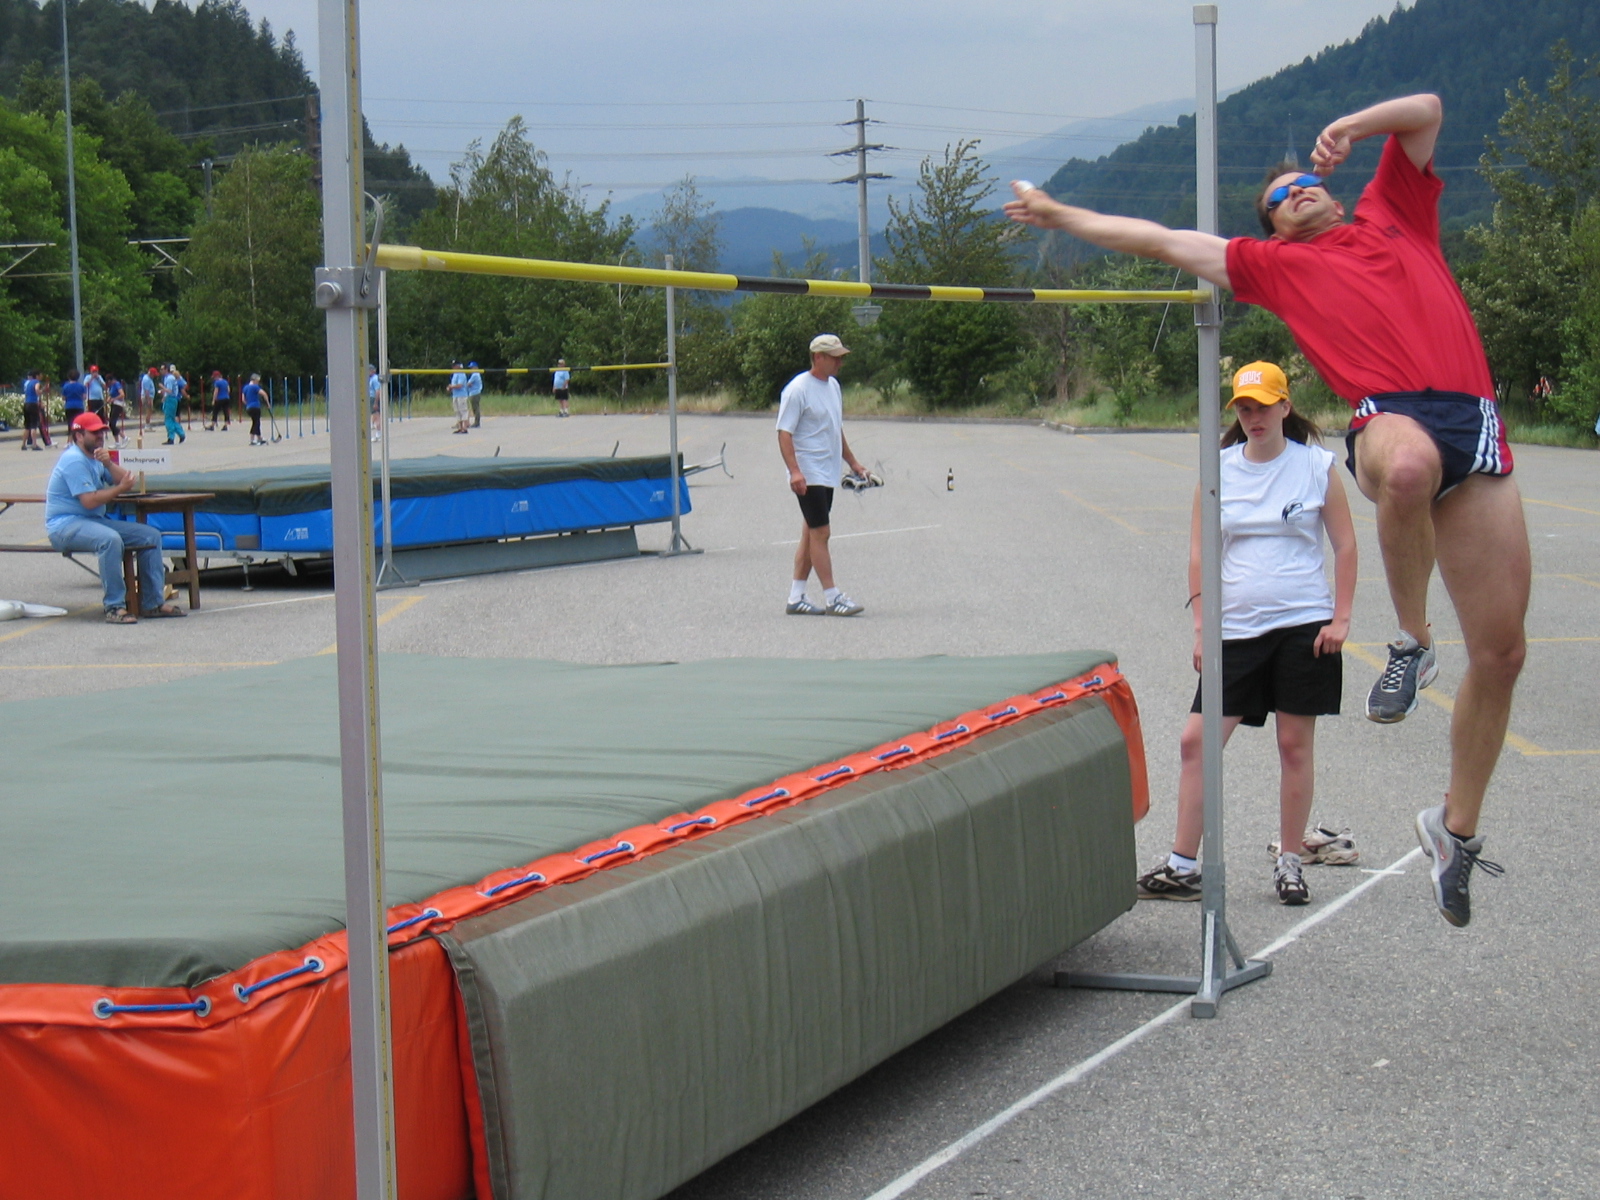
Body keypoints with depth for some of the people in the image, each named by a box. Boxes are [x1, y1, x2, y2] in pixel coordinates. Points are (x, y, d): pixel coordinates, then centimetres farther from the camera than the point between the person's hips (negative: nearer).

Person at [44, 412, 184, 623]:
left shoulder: (95, 457, 16)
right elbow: (89, 501, -23)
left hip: (93, 520, 10)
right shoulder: (74, 460, -15)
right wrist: (121, 488, -15)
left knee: (151, 535, 0)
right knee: (110, 539, -39)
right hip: (65, 525, -10)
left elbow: (123, 480, 8)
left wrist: (109, 464, -9)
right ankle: (114, 607, -35)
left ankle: (153, 603, -1)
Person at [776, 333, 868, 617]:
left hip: (829, 474, 9)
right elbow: (784, 433, -18)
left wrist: (852, 462, 27)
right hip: (809, 475, -9)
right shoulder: (798, 389, -14)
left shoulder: (832, 385, 13)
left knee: (811, 533, 9)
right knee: (820, 532, -8)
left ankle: (796, 597, 13)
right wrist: (794, 471, -27)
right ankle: (831, 598, -4)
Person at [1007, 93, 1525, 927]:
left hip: (1475, 424, 3)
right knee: (1409, 468, -44)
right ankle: (1411, 642, -20)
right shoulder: (1275, 264, 24)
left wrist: (1353, 125, 21)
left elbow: (1427, 111, 35)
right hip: (1391, 414, -3)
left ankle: (1456, 826, 18)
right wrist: (1057, 215, 34)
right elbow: (1158, 241, 30)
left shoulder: (1394, 215, 29)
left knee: (1500, 651, 0)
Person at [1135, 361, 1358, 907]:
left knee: (1295, 744, 3)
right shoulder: (1218, 470, 5)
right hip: (1236, 629, 2)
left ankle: (1290, 860, 16)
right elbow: (1200, 554, 6)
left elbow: (1345, 546, 4)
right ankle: (1183, 866, 2)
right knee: (1197, 740, -4)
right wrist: (1202, 626, -1)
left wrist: (1340, 618, -4)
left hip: (1303, 626, -2)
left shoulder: (1318, 466, 1)